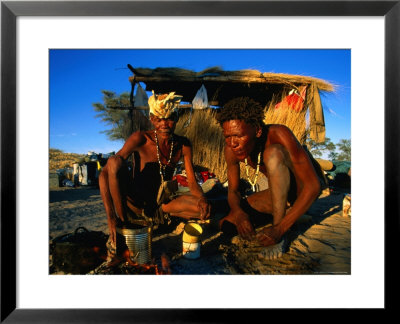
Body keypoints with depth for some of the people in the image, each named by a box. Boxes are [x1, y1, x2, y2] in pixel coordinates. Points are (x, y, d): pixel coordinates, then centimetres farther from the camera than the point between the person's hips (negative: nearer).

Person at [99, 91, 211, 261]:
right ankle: (121, 223, -19)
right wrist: (110, 216, -33)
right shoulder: (141, 139, -17)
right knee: (115, 161, -29)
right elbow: (105, 173, -24)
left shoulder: (183, 145, -5)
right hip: (134, 203, -3)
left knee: (204, 208, -21)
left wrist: (201, 199, -28)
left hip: (162, 202, 3)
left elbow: (192, 182, -4)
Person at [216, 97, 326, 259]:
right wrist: (239, 212, -28)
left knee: (273, 152, -34)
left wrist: (279, 229, -36)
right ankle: (284, 211, 8)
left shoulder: (279, 134, -31)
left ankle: (279, 235, -25)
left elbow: (313, 185, -31)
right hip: (279, 193, 5)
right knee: (226, 224, -10)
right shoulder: (231, 148, -15)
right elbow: (233, 190, -4)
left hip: (303, 190, -5)